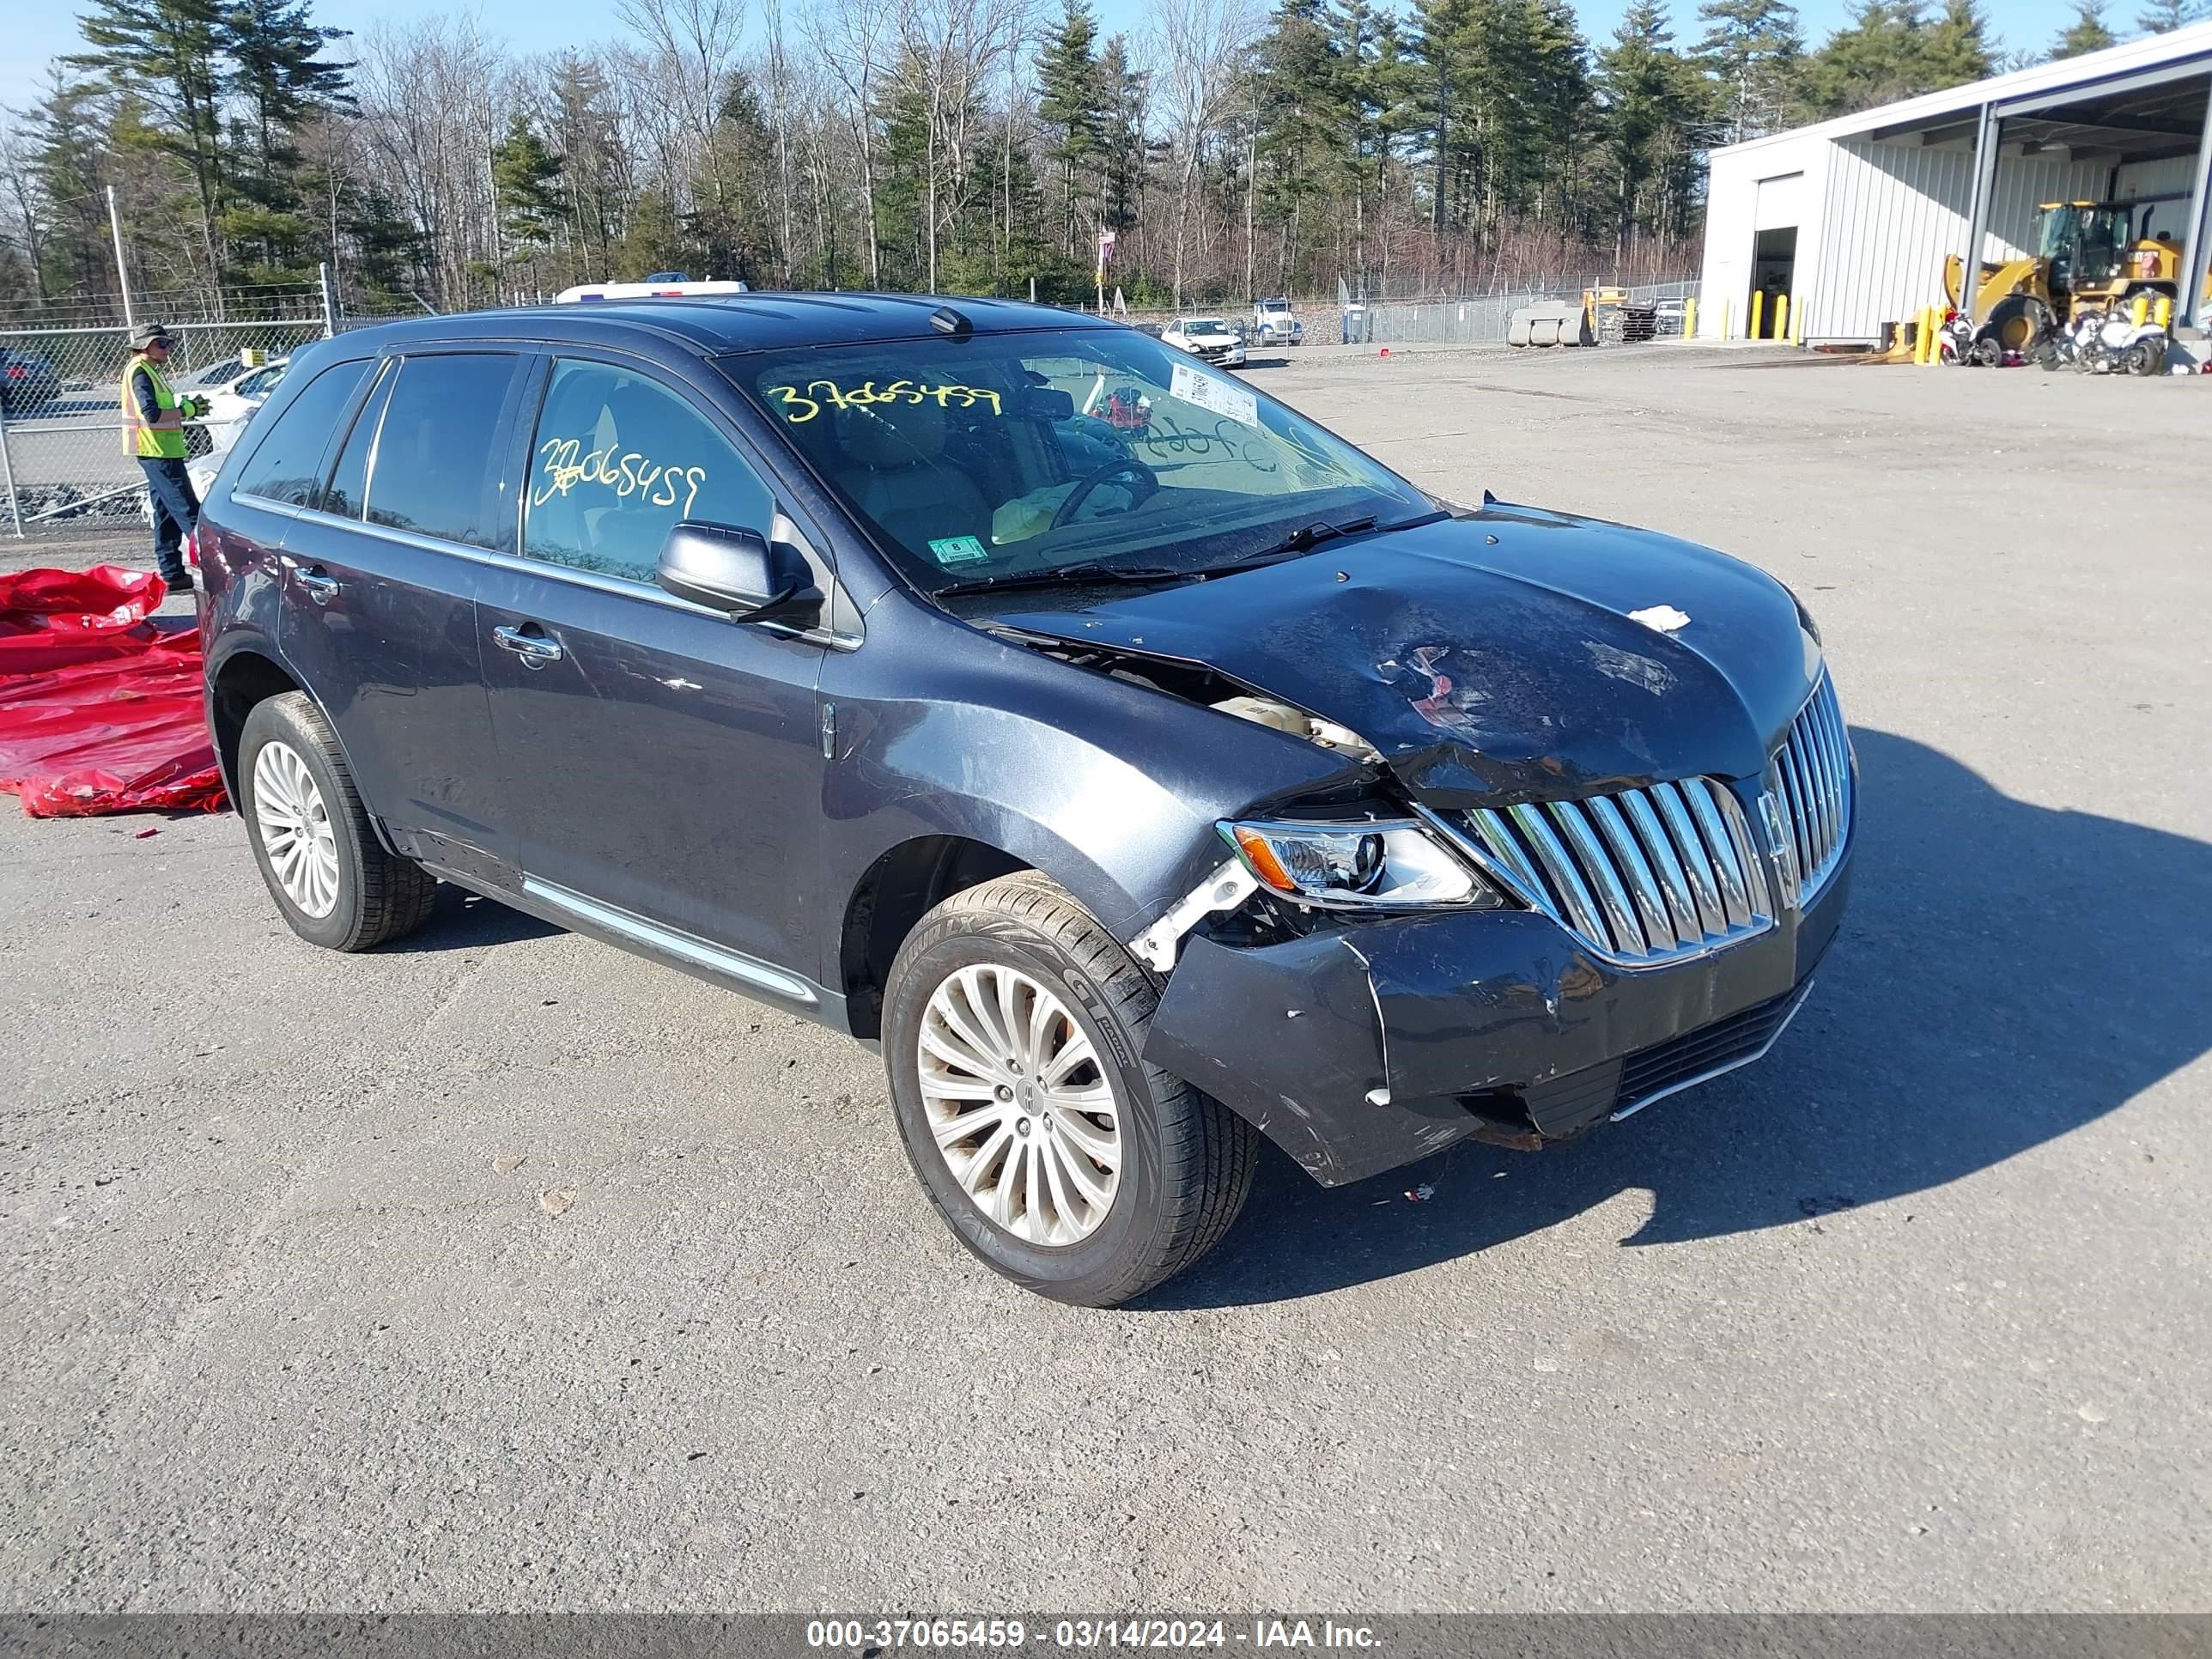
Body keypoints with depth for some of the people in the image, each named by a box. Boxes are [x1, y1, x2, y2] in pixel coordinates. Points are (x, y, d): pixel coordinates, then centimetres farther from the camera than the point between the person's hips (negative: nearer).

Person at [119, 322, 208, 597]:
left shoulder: (149, 371, 19)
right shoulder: (139, 371, -12)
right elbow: (152, 415, -22)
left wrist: (187, 408, 6)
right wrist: (187, 410, -14)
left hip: (160, 452, 11)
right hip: (157, 451, -11)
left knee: (167, 514, 11)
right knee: (188, 510, -12)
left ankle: (173, 574, 14)